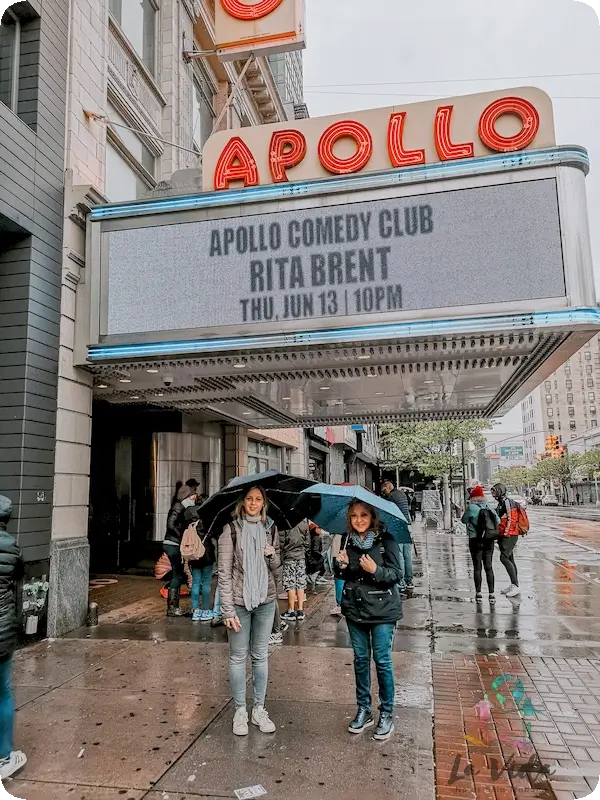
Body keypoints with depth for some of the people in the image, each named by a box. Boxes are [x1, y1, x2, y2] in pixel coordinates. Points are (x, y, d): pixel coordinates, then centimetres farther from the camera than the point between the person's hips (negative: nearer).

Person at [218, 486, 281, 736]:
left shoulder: (270, 528, 3)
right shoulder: (231, 529, -7)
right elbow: (224, 572, -8)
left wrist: (273, 556, -12)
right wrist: (228, 610, -12)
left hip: (266, 601, 3)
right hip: (239, 601, -3)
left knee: (261, 656, 13)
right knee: (238, 657, 7)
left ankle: (259, 709, 26)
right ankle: (240, 711, 22)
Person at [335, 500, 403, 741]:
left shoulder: (386, 540, -11)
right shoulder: (348, 541, 1)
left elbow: (396, 575, -11)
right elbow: (342, 575, 11)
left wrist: (375, 570, -28)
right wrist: (341, 565, -11)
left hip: (382, 610, -4)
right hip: (355, 608, 4)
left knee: (382, 660, 2)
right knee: (360, 659, 14)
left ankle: (387, 714, 19)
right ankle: (363, 710, 29)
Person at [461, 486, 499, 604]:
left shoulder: (471, 507, -9)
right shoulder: (489, 508, 6)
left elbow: (464, 520, 2)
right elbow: (498, 521, 1)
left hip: (476, 540, -4)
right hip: (489, 540, 4)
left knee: (477, 568, 4)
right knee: (489, 567, 8)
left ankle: (478, 593, 5)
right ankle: (491, 593, 5)